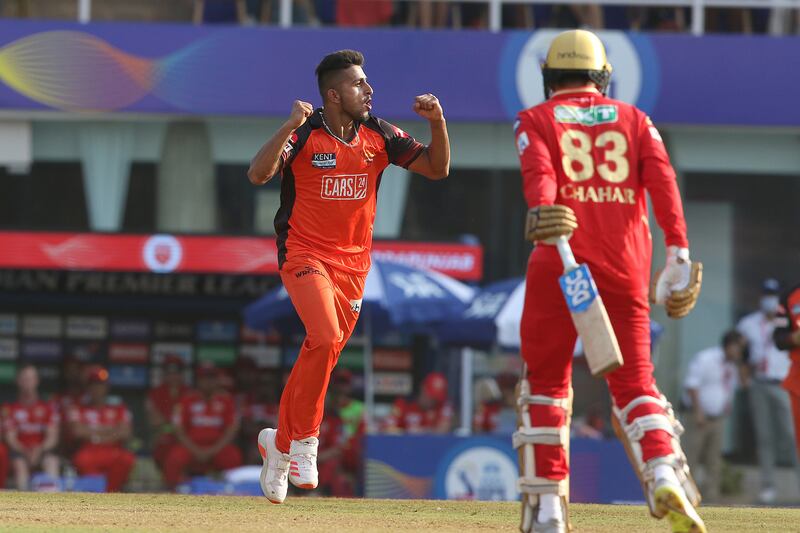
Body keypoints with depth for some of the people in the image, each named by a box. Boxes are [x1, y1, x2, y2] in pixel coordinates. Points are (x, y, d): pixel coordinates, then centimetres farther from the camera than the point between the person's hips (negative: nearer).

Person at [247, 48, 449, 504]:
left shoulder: (379, 135, 1)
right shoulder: (304, 135, -12)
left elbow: (436, 168, 1)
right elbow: (258, 175, -26)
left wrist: (438, 122, -15)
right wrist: (290, 127, -37)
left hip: (353, 261, 5)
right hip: (305, 256, -5)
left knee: (323, 353, 7)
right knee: (325, 339, -24)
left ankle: (280, 442, 26)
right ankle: (304, 438, -8)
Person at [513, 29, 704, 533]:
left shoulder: (536, 120, 10)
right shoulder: (634, 119, 16)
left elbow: (538, 173, -12)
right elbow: (662, 178, 0)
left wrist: (542, 210, -30)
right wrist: (678, 251, -8)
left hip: (559, 261, -2)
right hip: (625, 265, 2)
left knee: (546, 382, 8)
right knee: (634, 382, 7)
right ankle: (665, 476, -20)